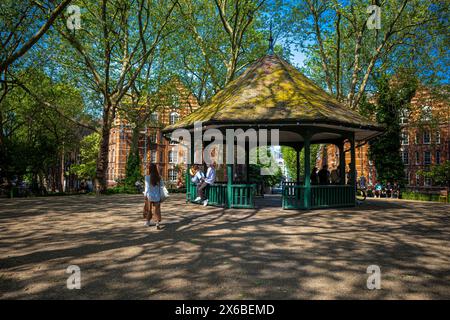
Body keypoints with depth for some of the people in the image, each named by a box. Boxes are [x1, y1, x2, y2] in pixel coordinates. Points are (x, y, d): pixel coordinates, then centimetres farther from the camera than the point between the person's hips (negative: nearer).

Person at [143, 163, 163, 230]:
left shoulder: (147, 177, -12)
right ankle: (158, 223, -8)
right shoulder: (158, 177, -4)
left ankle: (147, 222, 32)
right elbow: (162, 185, 8)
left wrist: (145, 195, -4)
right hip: (157, 196, 1)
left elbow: (147, 187, -11)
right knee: (157, 210, 5)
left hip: (149, 196, -1)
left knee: (149, 209, 16)